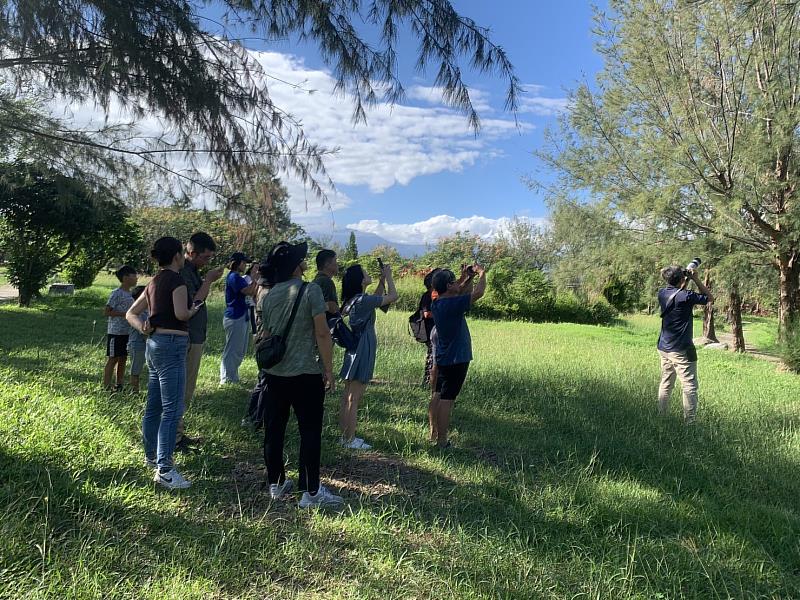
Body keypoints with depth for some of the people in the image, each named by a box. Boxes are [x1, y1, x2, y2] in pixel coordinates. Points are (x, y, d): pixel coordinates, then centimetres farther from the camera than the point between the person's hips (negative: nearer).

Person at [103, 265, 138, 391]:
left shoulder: (129, 294, 13)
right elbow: (106, 312, -16)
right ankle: (106, 387, 4)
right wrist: (124, 314, -21)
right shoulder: (117, 294, -13)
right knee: (112, 359, -2)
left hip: (127, 332, 8)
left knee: (123, 359, 12)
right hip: (116, 332, -8)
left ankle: (119, 386, 21)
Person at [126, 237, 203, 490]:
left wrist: (143, 327, 3)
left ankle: (151, 455, 31)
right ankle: (164, 469, -7)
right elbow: (181, 313, -23)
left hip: (155, 343, 9)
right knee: (172, 409, -8)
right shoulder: (176, 279, -10)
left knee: (154, 406, 18)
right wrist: (193, 311, -3)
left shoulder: (154, 282, 16)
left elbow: (131, 313, 19)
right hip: (171, 345, -9)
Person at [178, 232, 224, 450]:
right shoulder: (182, 272, -17)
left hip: (195, 338, 10)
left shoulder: (192, 270, 13)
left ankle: (178, 433, 27)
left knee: (186, 390, 17)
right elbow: (192, 304, -22)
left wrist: (209, 280, -5)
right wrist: (208, 280, -18)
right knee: (181, 390, -2)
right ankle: (174, 438, 6)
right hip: (187, 340, -10)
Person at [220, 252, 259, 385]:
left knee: (240, 351, 16)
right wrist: (253, 277, -13)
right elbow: (248, 291, -22)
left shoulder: (239, 278, 17)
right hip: (234, 318, -10)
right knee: (232, 350, -4)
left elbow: (253, 293, 14)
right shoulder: (233, 277, -13)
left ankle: (233, 377, 25)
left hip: (242, 317, 10)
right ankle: (226, 379, 3)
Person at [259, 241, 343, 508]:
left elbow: (265, 335, 14)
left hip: (274, 373, 6)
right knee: (310, 431, 2)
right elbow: (322, 333, -14)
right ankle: (311, 492, 6)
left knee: (274, 429, 13)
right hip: (305, 374, -6)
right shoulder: (310, 290, -11)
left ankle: (276, 484, 24)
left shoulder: (269, 296, 6)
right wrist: (328, 370, -6)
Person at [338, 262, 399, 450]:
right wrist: (388, 275, -2)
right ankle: (350, 440, 3)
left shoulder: (354, 299, 10)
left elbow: (376, 299, 26)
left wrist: (382, 279, 17)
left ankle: (345, 436, 20)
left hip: (355, 351, 9)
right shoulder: (362, 300, -17)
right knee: (354, 399, -3)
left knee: (347, 397, 12)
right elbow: (392, 296, -16)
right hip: (362, 353, -9)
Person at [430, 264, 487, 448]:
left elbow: (459, 294, 20)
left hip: (442, 357, 9)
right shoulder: (452, 304, -22)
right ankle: (442, 441, 1)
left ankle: (434, 432, 26)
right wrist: (482, 274, -6)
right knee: (447, 399, -5)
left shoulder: (437, 304, 4)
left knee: (438, 395, 16)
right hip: (456, 359, -9)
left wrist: (468, 278, 8)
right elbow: (478, 293, -22)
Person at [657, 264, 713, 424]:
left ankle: (661, 417, 16)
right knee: (690, 386, -3)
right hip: (681, 350, -7)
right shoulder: (685, 296, -15)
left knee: (665, 384, 13)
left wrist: (687, 281, 13)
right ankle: (689, 421, -4)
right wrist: (696, 280, -2)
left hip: (664, 348, 7)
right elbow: (710, 297, -2)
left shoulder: (662, 293, 4)